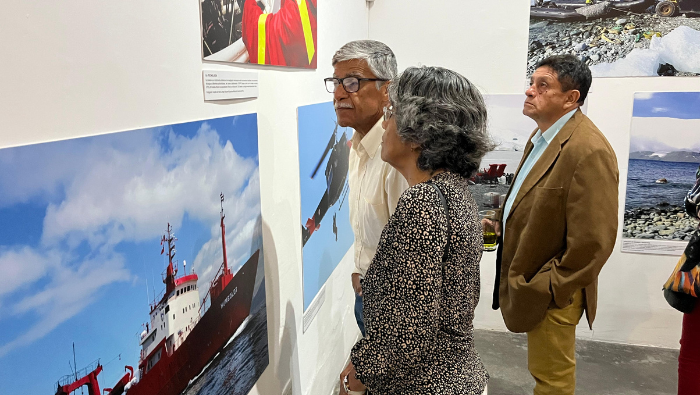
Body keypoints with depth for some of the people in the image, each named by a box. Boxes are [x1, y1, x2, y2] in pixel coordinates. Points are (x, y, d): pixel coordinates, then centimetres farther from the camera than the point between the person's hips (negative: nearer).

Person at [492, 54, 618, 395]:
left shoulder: (589, 151, -25)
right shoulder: (542, 135, 6)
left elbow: (593, 242, -25)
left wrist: (545, 289, -17)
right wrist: (505, 223, 7)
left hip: (550, 295, -8)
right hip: (528, 283, 8)